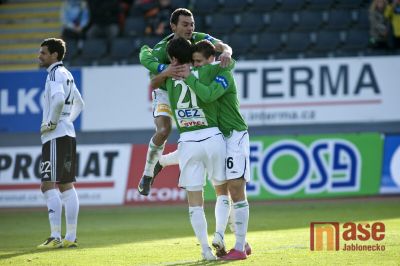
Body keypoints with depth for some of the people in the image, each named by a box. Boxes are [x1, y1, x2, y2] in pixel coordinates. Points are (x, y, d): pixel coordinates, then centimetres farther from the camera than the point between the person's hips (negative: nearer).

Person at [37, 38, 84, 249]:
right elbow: (79, 103, 31)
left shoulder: (55, 73, -11)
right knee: (66, 186, 10)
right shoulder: (67, 74, 19)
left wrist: (52, 123, -17)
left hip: (56, 136, -10)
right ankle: (71, 237, 11)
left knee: (48, 185, -11)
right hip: (68, 134, 10)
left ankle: (55, 237, -16)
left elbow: (58, 99, -28)